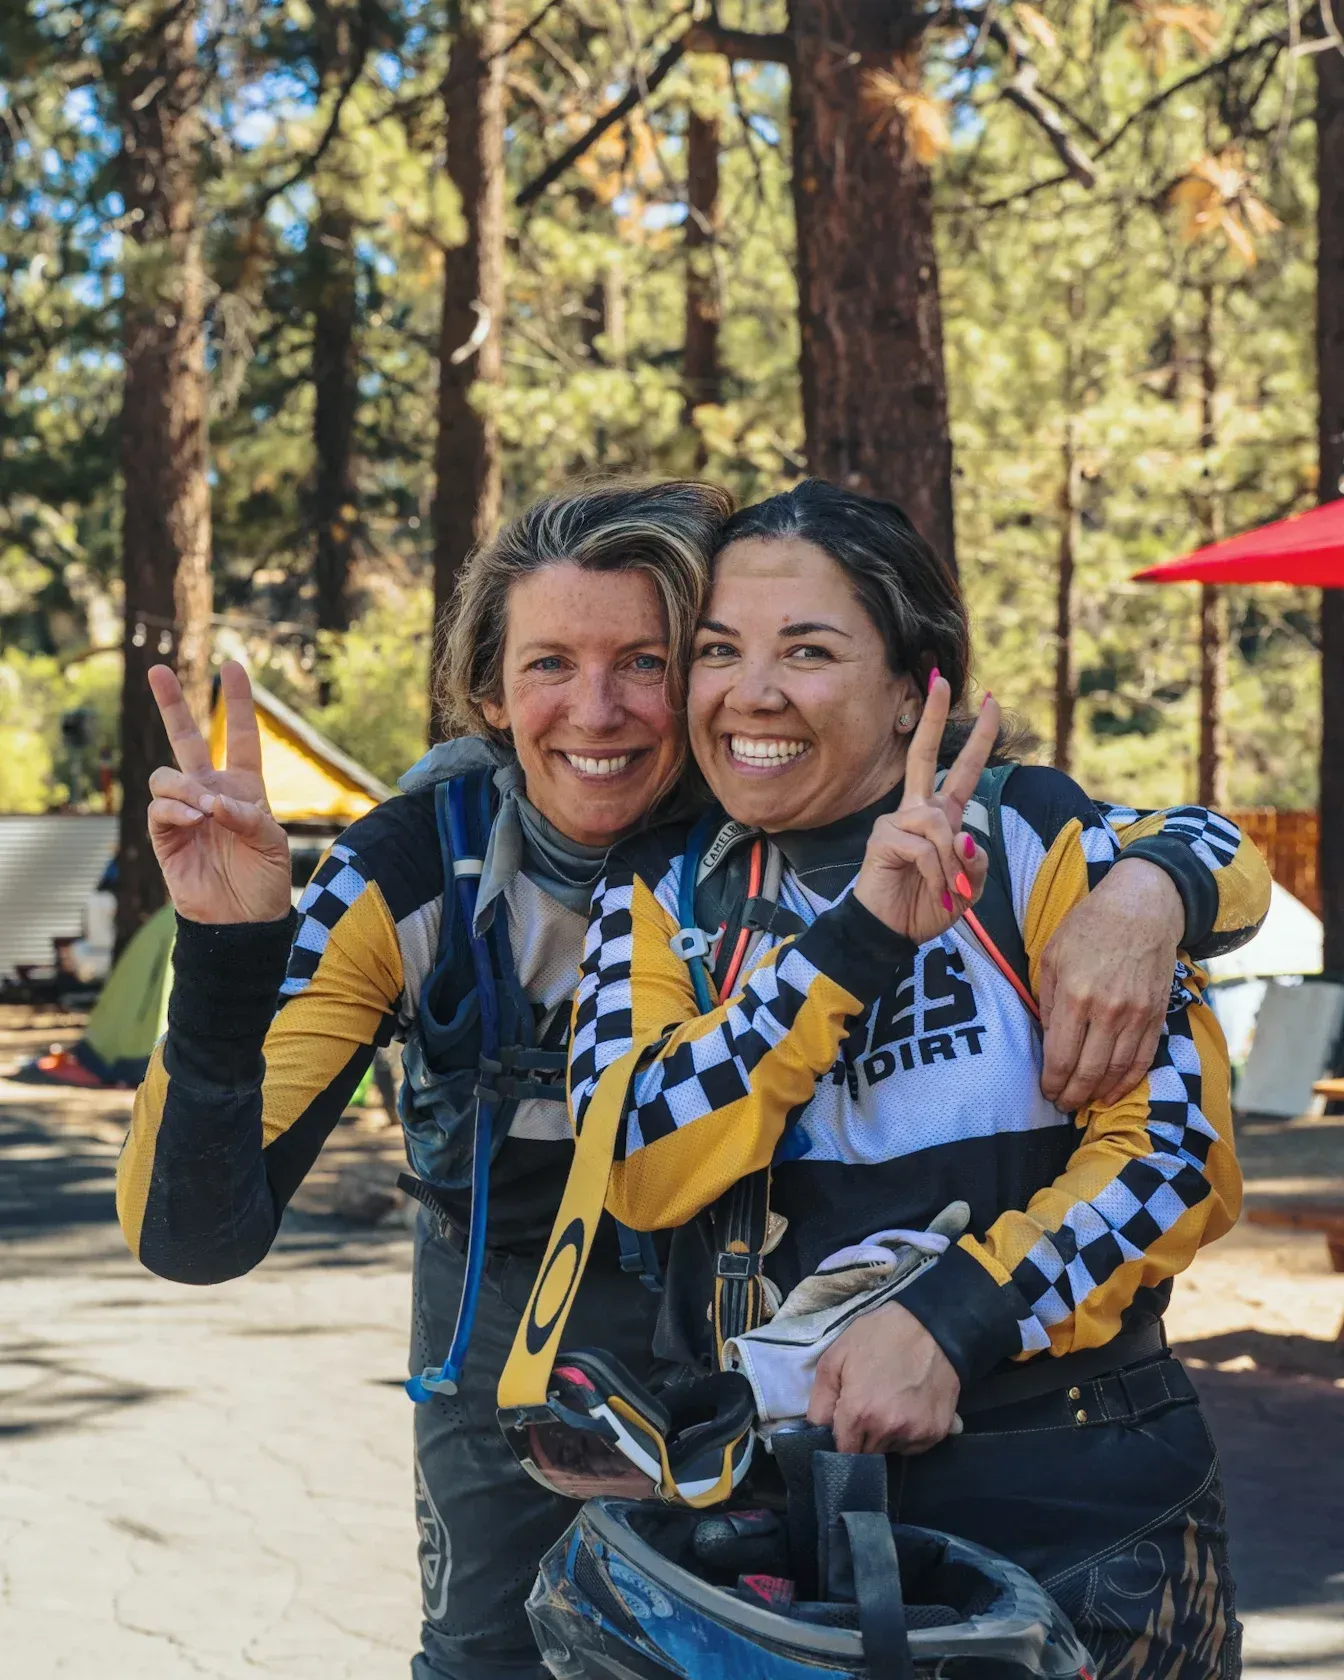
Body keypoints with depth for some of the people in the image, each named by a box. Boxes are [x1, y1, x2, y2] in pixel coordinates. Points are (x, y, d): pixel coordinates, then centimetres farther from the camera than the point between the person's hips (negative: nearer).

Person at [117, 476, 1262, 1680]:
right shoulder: (408, 880, -27)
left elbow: (1204, 858, -20)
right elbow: (197, 1236, -32)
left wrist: (1145, 895, -45)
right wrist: (226, 948, -47)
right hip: (510, 1312, 0)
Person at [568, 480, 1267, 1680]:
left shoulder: (1032, 839, -5)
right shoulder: (662, 892, 2)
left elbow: (1178, 1147, -10)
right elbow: (635, 1173, -13)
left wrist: (954, 1320, -22)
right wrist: (862, 936, -21)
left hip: (1081, 1507, -2)